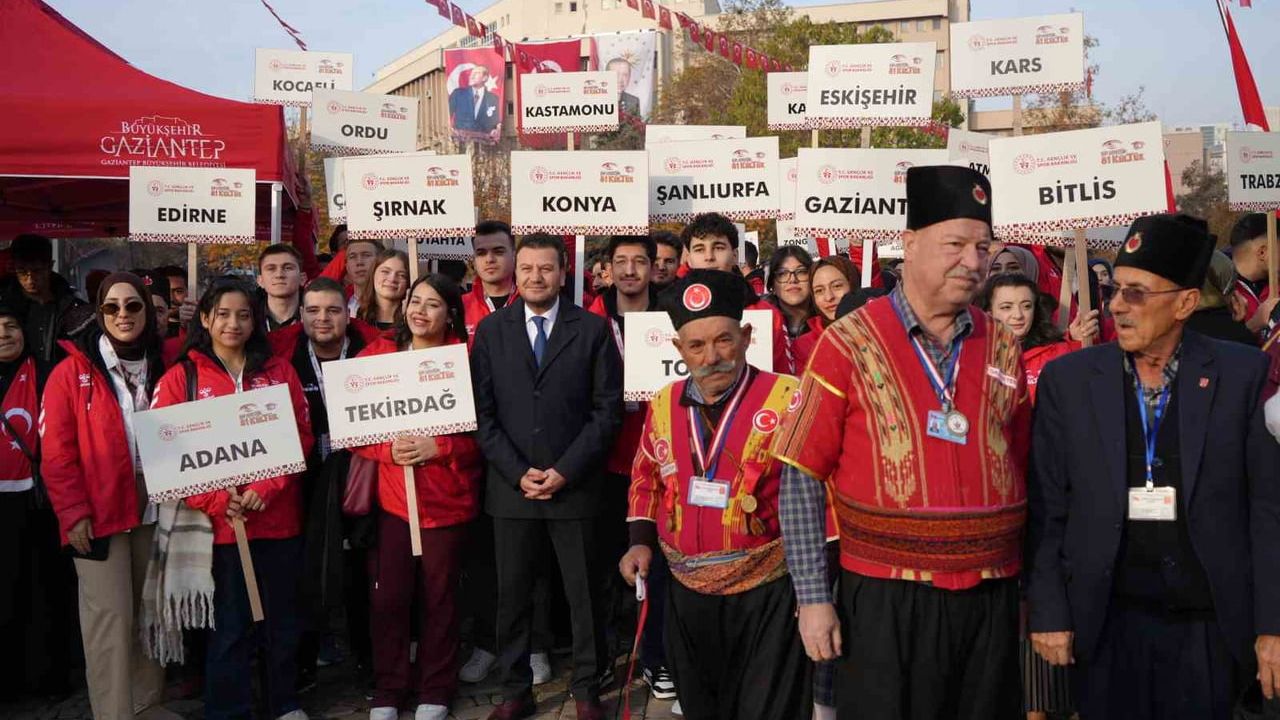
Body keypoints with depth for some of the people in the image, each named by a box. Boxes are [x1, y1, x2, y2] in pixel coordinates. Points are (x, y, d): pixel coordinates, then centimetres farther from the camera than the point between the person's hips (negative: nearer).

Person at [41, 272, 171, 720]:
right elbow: (56, 451, -7)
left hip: (153, 508, 4)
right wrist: (73, 513, -11)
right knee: (110, 616, -4)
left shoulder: (162, 370, 7)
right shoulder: (73, 371, -4)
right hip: (99, 512, -4)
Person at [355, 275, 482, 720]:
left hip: (448, 498, -1)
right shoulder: (378, 354, 4)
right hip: (390, 495, 1)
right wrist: (388, 449, -14)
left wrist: (438, 448, -17)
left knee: (439, 597, 9)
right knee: (388, 597, 3)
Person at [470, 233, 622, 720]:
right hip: (509, 485, 2)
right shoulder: (490, 330, 6)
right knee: (511, 593, 8)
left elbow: (607, 409, -2)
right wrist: (518, 473, -7)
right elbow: (482, 412, 3)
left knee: (584, 593, 6)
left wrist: (565, 471, -9)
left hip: (574, 485, -1)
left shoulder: (593, 329, 1)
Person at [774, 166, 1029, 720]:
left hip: (992, 597, 4)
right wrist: (812, 597, -8)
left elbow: (1021, 472, 14)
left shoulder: (1003, 348, 6)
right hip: (886, 600, -4)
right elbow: (801, 478, -6)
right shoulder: (850, 343, -6)